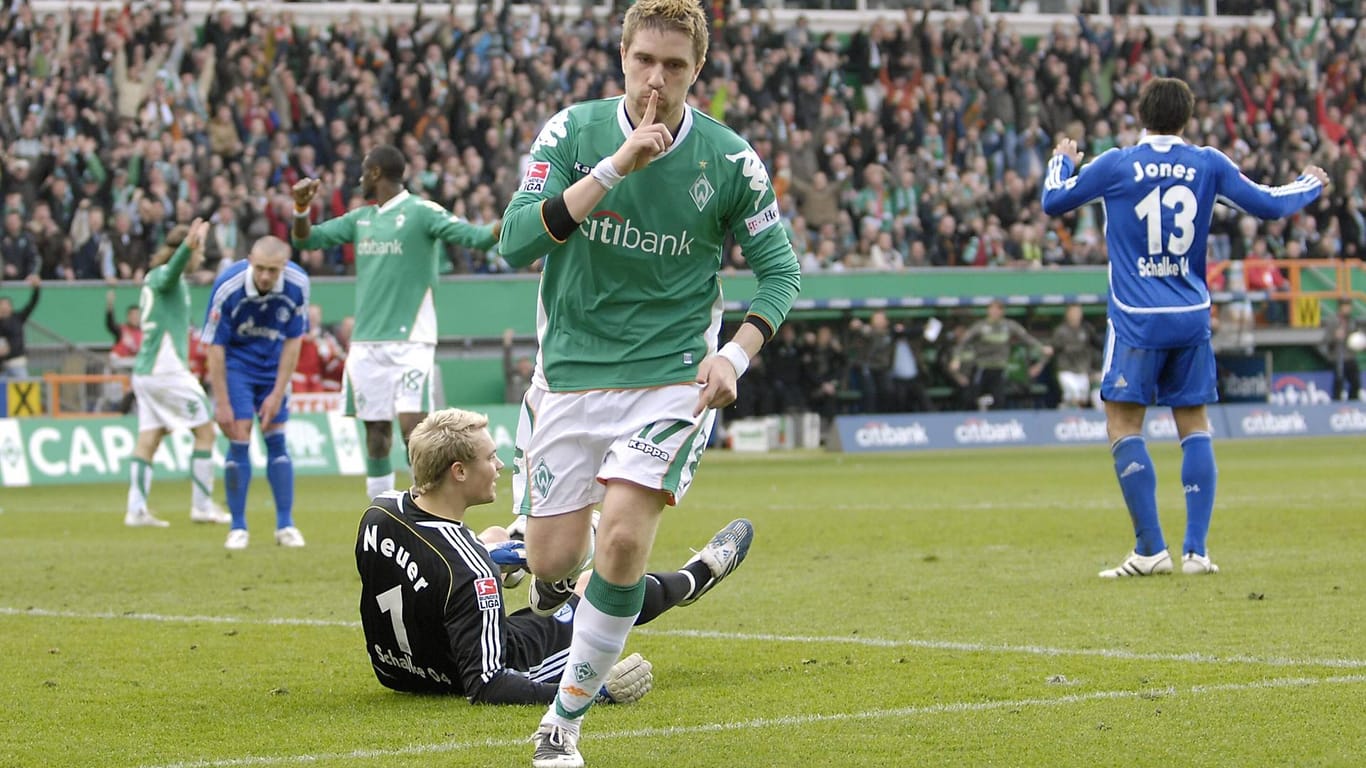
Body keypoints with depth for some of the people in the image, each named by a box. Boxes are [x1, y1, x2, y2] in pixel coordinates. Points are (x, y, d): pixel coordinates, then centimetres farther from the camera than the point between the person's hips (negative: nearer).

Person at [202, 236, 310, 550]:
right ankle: (238, 527, -1)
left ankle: (285, 525, 8)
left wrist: (277, 393, -8)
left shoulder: (298, 284, -19)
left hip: (273, 365, 3)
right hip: (235, 364, -3)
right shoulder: (227, 287, -27)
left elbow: (293, 341, -8)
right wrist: (222, 403, -18)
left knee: (277, 440, 2)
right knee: (240, 440, -10)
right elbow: (215, 346, -19)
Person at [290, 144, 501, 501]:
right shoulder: (360, 218, 15)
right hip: (366, 342, 6)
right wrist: (301, 208, -1)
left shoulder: (421, 212, -5)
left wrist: (503, 226, -36)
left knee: (413, 427, -15)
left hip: (410, 340, -6)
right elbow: (307, 239, 19)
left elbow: (474, 236, -16)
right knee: (376, 434, 7)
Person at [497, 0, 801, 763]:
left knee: (624, 539, -20)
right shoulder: (573, 131, -7)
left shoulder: (730, 159, -6)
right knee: (553, 564, -1)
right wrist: (616, 166, -27)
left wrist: (736, 355, -13)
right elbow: (517, 241, -19)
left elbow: (781, 269, 3)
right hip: (571, 373, 1)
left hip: (670, 376, -1)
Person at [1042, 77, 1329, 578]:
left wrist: (1061, 162, 27)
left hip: (1137, 320, -3)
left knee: (1124, 427, 1)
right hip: (1192, 319, 3)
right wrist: (1309, 185, 29)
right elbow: (1267, 205, 9)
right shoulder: (1207, 164, 2)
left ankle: (1151, 550, -4)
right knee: (1194, 427, 10)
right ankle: (1196, 550, 4)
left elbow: (1054, 203, 6)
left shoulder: (1116, 165, -4)